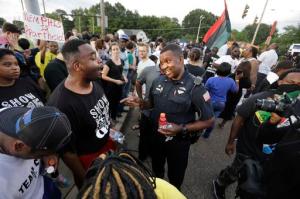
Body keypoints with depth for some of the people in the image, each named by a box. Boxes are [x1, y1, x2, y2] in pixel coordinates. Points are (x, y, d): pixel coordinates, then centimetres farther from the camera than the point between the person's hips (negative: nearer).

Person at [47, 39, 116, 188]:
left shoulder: (94, 83, -8)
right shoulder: (61, 105, -33)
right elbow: (67, 151, -22)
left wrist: (108, 129, 8)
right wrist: (85, 180, -9)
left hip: (107, 145, 7)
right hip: (88, 162, -6)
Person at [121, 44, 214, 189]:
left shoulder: (195, 88, -21)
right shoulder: (158, 81, -7)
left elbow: (208, 120, -16)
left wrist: (182, 129, -28)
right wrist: (140, 103, -14)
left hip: (178, 142, -4)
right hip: (156, 137, 5)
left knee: (175, 178, 23)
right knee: (156, 170, 31)